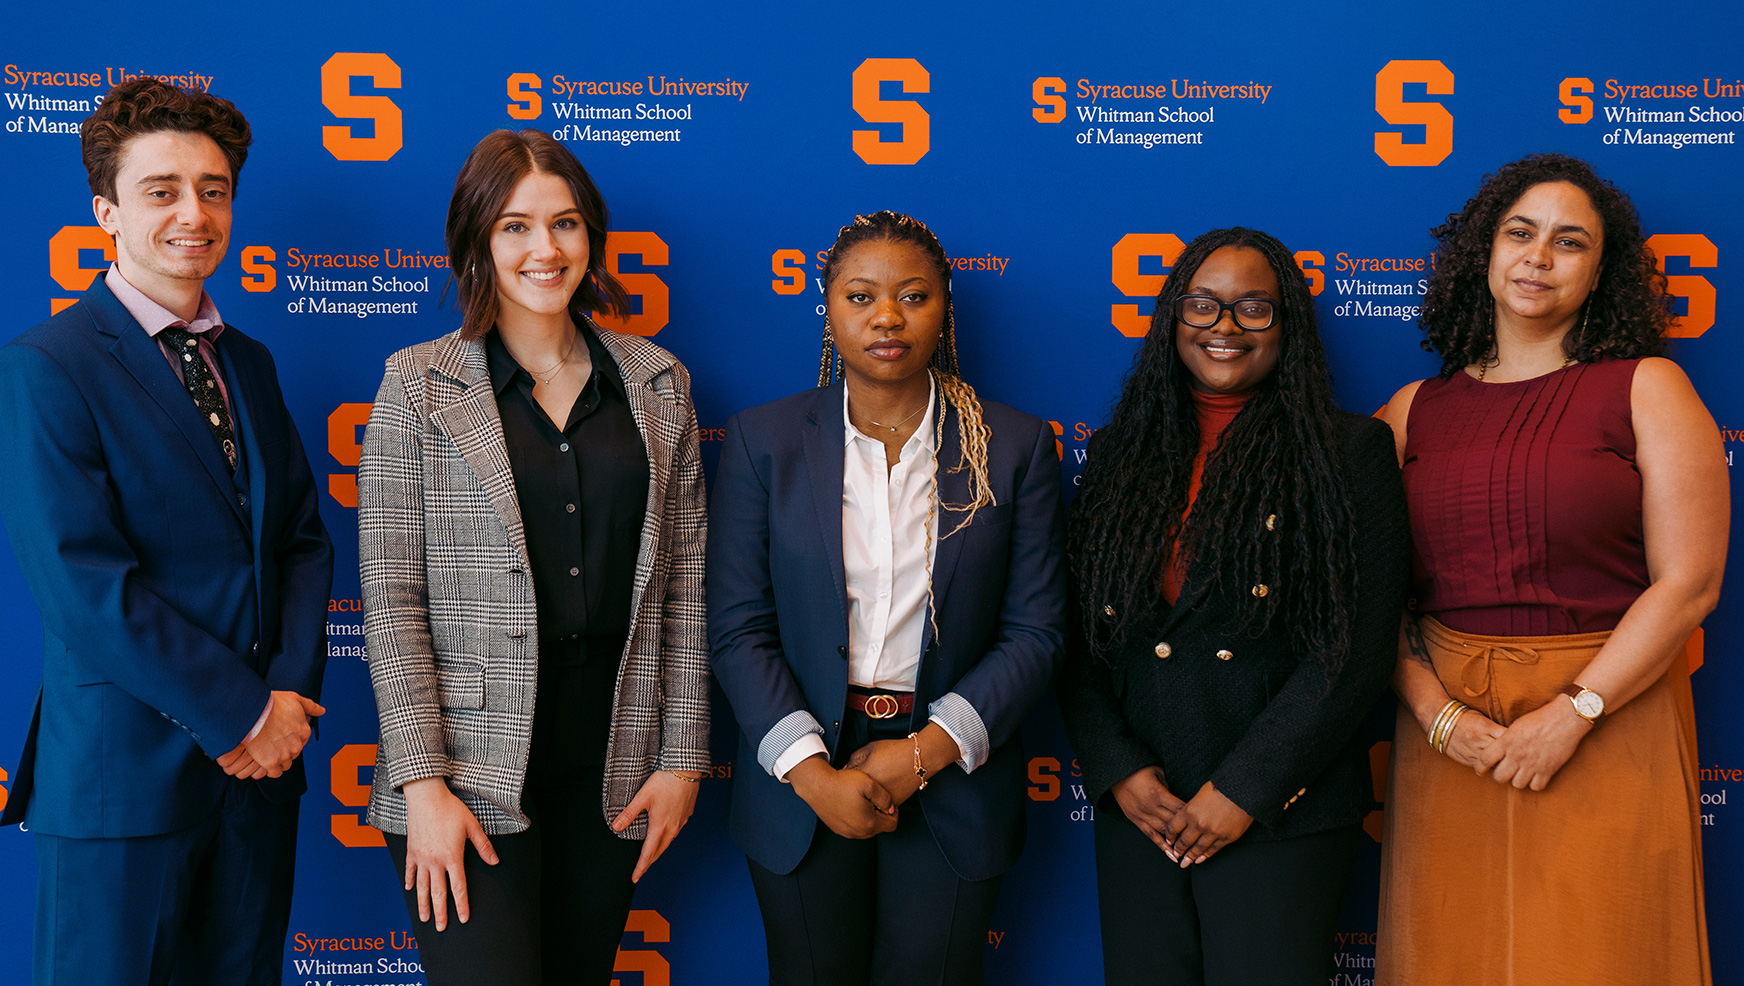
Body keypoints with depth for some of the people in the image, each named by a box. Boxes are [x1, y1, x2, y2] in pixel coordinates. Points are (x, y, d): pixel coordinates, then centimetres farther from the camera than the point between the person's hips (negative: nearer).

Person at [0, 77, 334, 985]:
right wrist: (242, 714, -15)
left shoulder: (248, 363, 12)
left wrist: (291, 691, -7)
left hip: (260, 770, 6)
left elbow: (303, 542, 10)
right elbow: (82, 586, -17)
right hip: (122, 773, -6)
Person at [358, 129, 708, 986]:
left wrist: (682, 756, 4)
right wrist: (423, 783, -11)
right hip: (471, 772, -3)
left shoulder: (657, 383, 8)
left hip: (611, 764, 3)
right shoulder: (418, 384, -1)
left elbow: (682, 585, 8)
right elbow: (391, 600, -5)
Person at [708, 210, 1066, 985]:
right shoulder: (763, 441, -1)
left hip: (952, 776, 0)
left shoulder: (1014, 447, 0)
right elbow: (738, 629, -3)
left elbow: (1035, 632, -2)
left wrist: (925, 753, -12)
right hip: (803, 781, 0)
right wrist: (812, 772, -13)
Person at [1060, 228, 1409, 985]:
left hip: (1280, 814, -3)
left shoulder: (1348, 451, -1)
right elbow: (1076, 633, 7)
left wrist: (1247, 789, -11)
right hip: (1137, 809, 3)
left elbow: (1358, 649, -8)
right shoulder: (1119, 452, 9)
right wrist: (1118, 770, -5)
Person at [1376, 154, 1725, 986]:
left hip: (1609, 721, -2)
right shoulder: (1415, 410, 7)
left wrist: (1572, 714, -13)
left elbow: (1688, 582, -7)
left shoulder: (1645, 389, 0)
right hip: (1447, 738, 2)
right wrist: (1436, 713, -10)